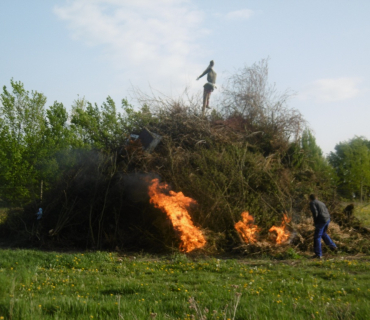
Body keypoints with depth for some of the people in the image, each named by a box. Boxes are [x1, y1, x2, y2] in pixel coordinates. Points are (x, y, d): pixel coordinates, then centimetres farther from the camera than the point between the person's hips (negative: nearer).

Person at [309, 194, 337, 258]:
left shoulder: (312, 203, -2)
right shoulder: (321, 203, 23)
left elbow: (315, 212, -18)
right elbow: (327, 212, 20)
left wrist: (315, 221, -5)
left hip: (321, 221, -8)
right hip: (327, 219, 8)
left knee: (317, 237, -1)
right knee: (323, 233, 32)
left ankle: (318, 254, -3)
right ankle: (333, 246, 30)